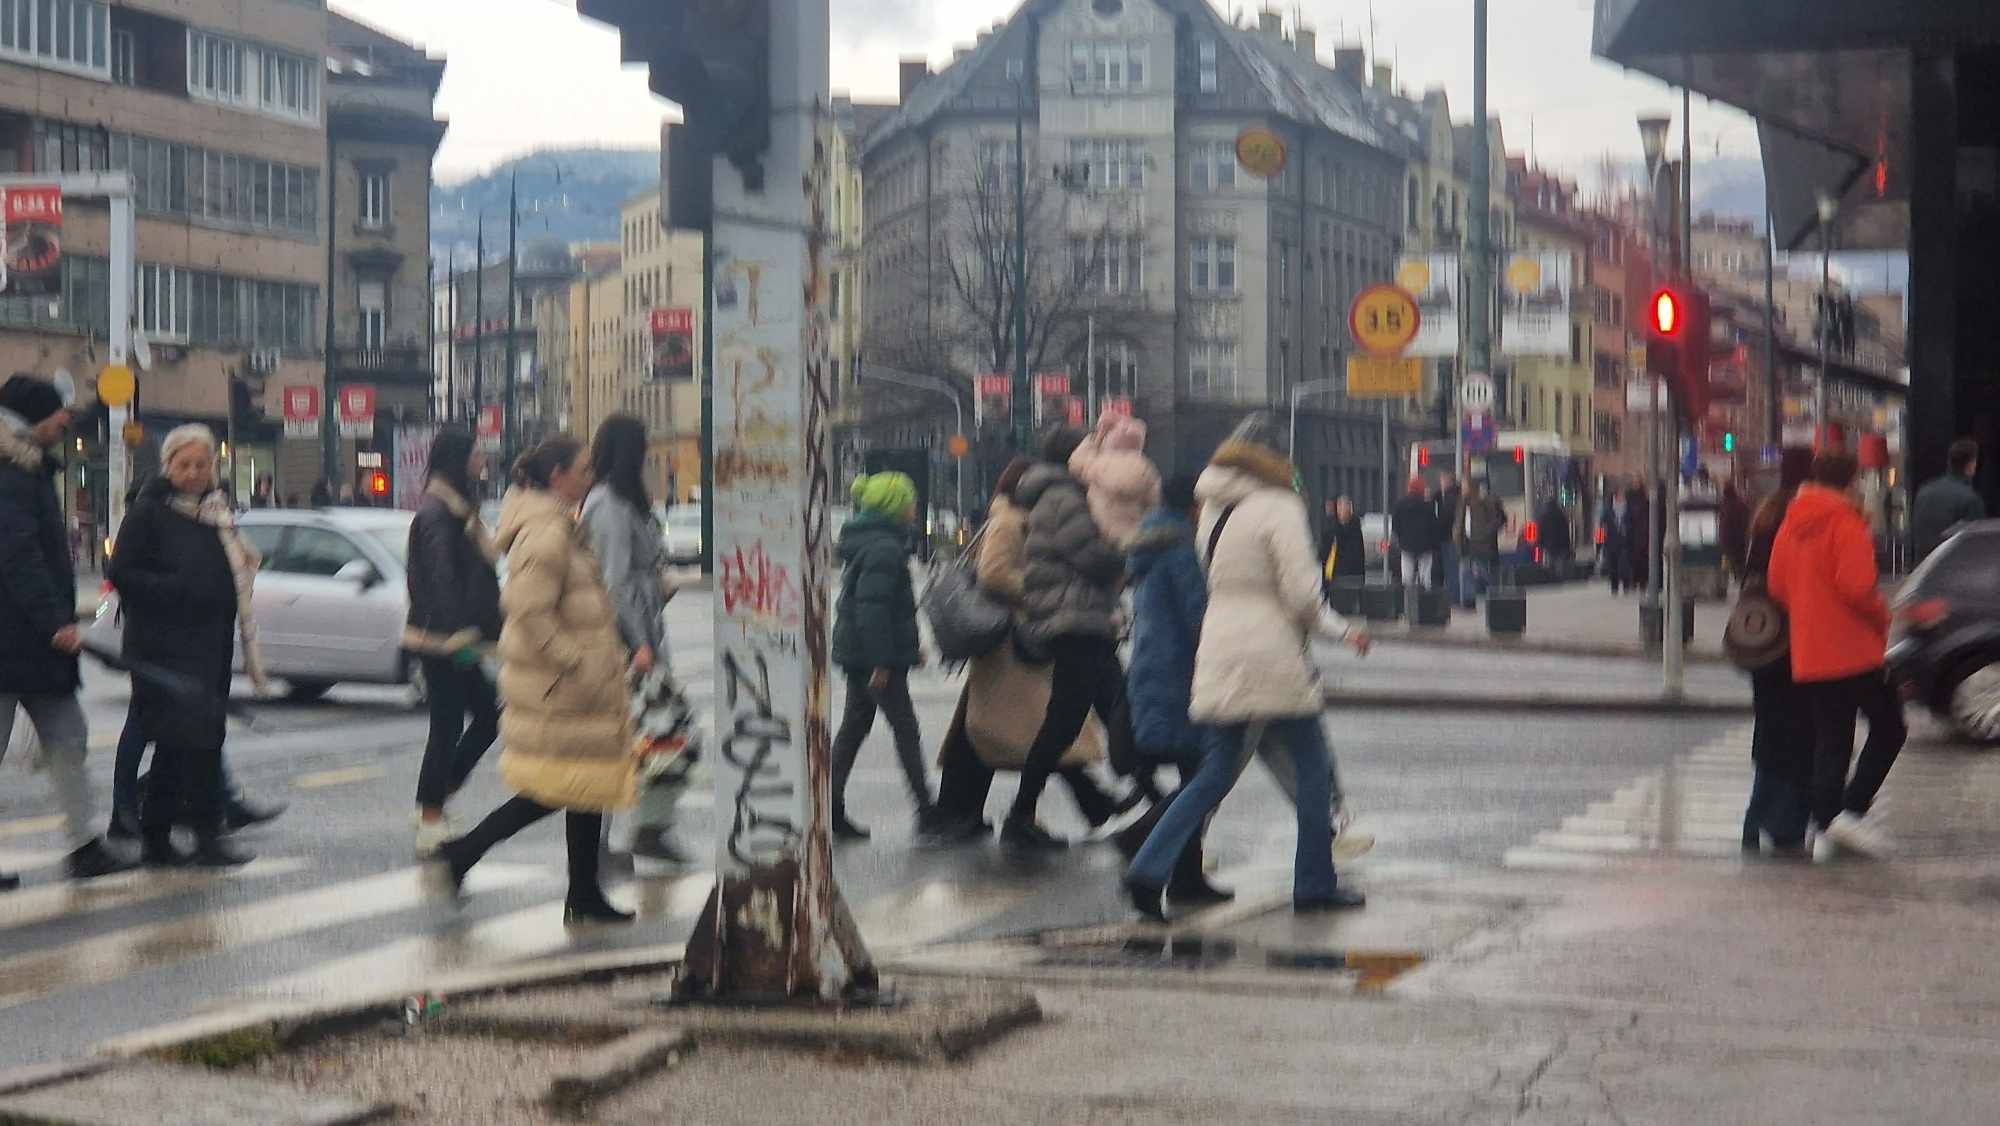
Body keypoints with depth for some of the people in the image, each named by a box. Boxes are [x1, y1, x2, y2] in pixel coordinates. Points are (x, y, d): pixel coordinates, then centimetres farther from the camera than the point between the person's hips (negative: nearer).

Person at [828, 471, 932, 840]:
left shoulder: (870, 543, 16)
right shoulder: (885, 548, -17)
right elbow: (872, 606, -23)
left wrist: (909, 648, 27)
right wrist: (882, 662, -24)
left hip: (855, 655, 10)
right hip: (873, 656, -10)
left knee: (853, 727, 10)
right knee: (906, 730, -3)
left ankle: (832, 809, 10)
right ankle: (926, 810, 2)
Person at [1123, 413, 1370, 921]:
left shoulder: (1214, 510, 14)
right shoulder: (1278, 509, -10)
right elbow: (1301, 593, -17)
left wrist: (1341, 629, 25)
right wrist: (1306, 628, 9)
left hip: (1218, 650, 7)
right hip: (1273, 654, -7)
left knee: (1217, 774, 11)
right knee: (1313, 767, 9)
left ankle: (1149, 867, -3)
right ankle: (1315, 884, 12)